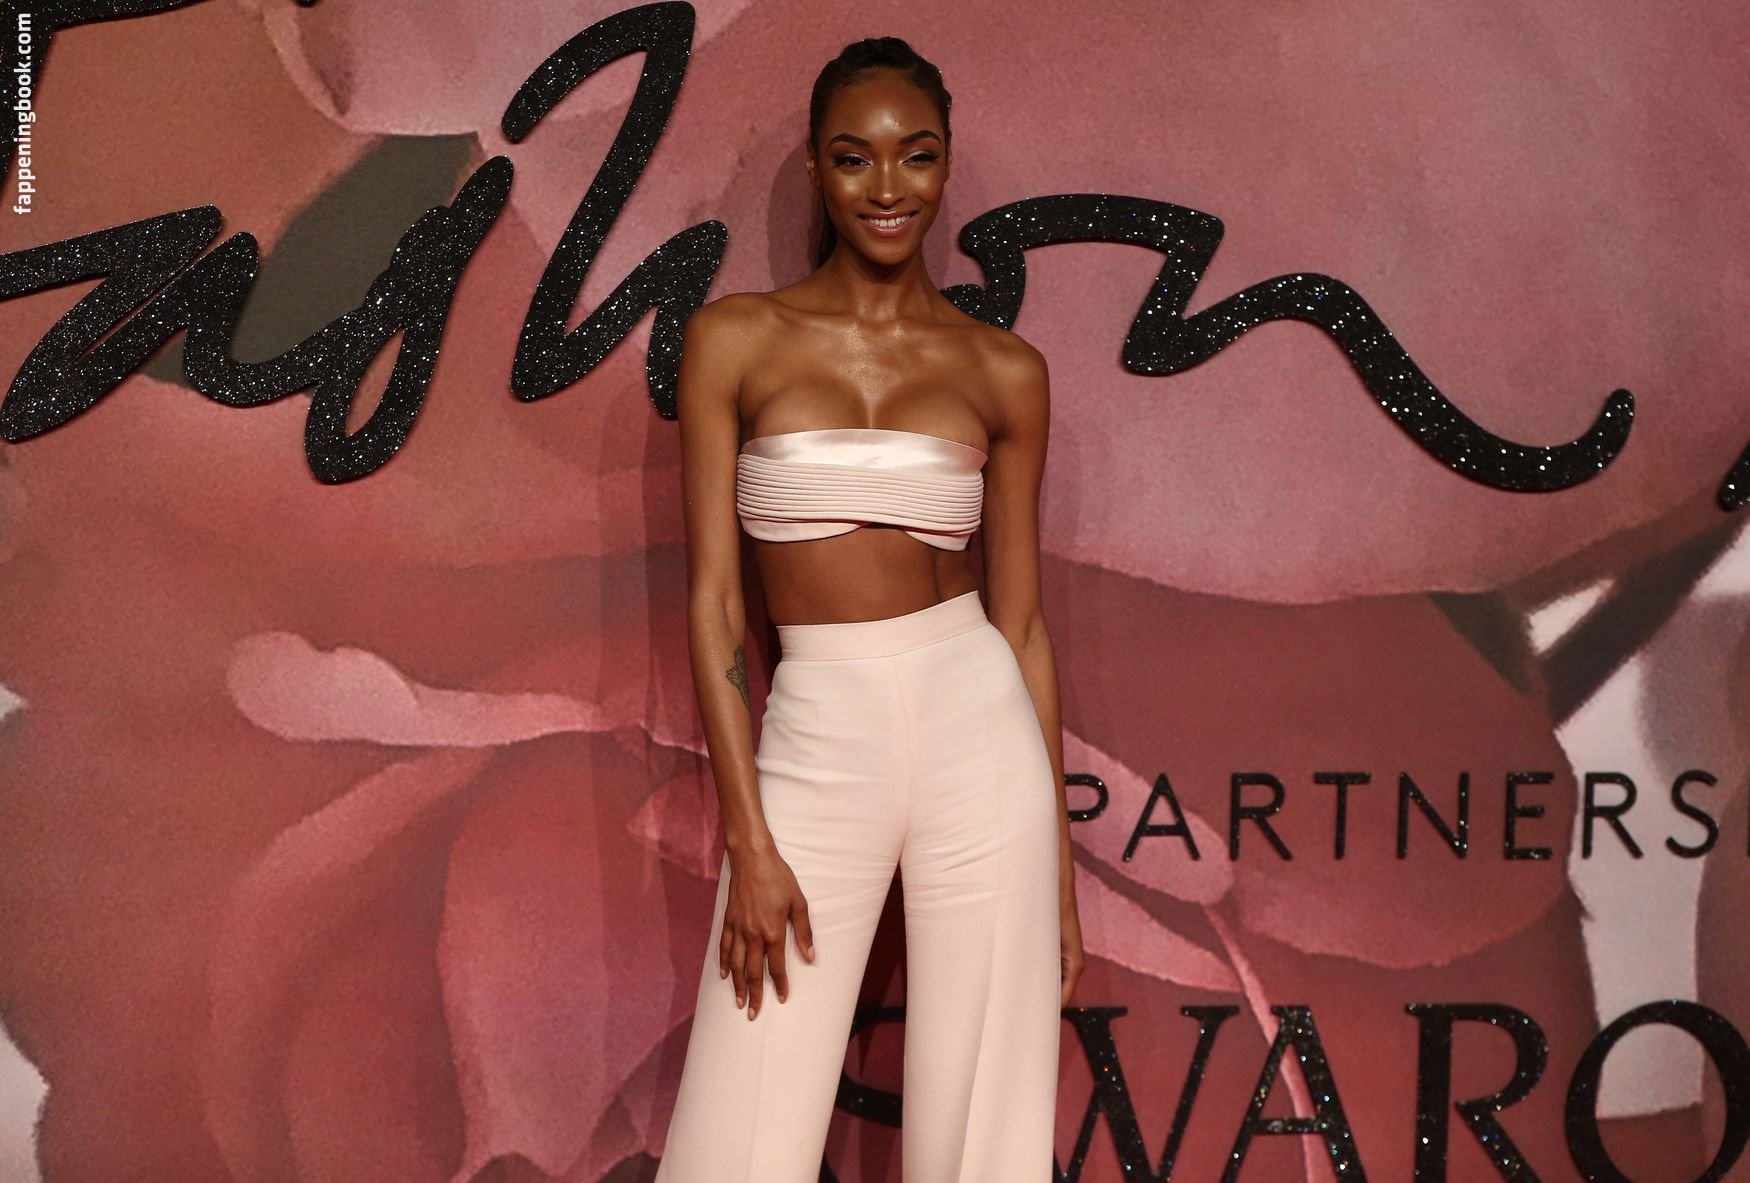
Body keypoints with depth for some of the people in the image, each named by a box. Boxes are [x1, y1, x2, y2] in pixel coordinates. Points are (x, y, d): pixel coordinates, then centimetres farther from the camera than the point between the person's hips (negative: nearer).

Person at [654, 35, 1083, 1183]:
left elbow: (1022, 617, 8)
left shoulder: (1004, 371, 5)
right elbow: (714, 596, -1)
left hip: (978, 739, 1)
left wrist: (1058, 856, 8)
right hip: (811, 750, 0)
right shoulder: (735, 340, 1)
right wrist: (749, 840, -7)